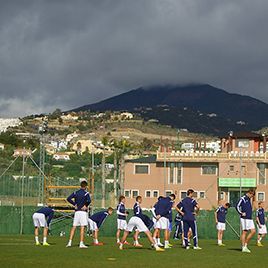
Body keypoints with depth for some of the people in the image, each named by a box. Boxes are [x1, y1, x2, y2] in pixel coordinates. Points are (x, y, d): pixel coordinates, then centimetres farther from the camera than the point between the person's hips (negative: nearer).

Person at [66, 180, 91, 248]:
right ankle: (81, 243, -6)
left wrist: (74, 204, 5)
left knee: (74, 227, 6)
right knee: (82, 228, -3)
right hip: (83, 212, -4)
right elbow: (89, 200, -22)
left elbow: (68, 199, 0)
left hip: (76, 211, 4)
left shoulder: (75, 192, 9)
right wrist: (85, 205, -5)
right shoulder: (86, 193, -4)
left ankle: (70, 242, 0)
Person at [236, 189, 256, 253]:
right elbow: (237, 206, -15)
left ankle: (245, 245, 9)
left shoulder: (249, 199, 19)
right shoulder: (242, 198, -7)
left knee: (253, 231, 1)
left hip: (250, 219, 8)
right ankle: (243, 247, 0)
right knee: (244, 232, -5)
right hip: (244, 219, -8)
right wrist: (241, 213, -18)